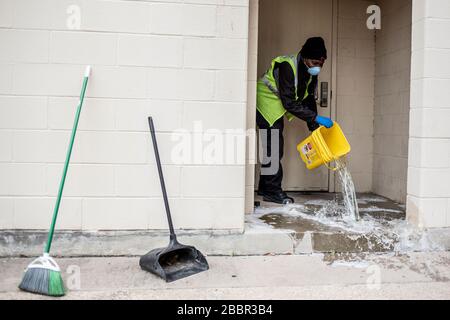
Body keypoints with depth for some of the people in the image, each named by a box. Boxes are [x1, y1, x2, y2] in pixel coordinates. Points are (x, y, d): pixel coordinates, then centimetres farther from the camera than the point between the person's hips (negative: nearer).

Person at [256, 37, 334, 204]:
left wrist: (314, 128, -2)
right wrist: (316, 118, -31)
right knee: (272, 148, -12)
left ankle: (265, 188, 19)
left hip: (277, 110, 9)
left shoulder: (311, 74, -3)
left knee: (276, 148, 10)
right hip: (266, 104, -9)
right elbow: (289, 103, -31)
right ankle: (272, 190, -5)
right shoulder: (287, 67, -29)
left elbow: (309, 100, 4)